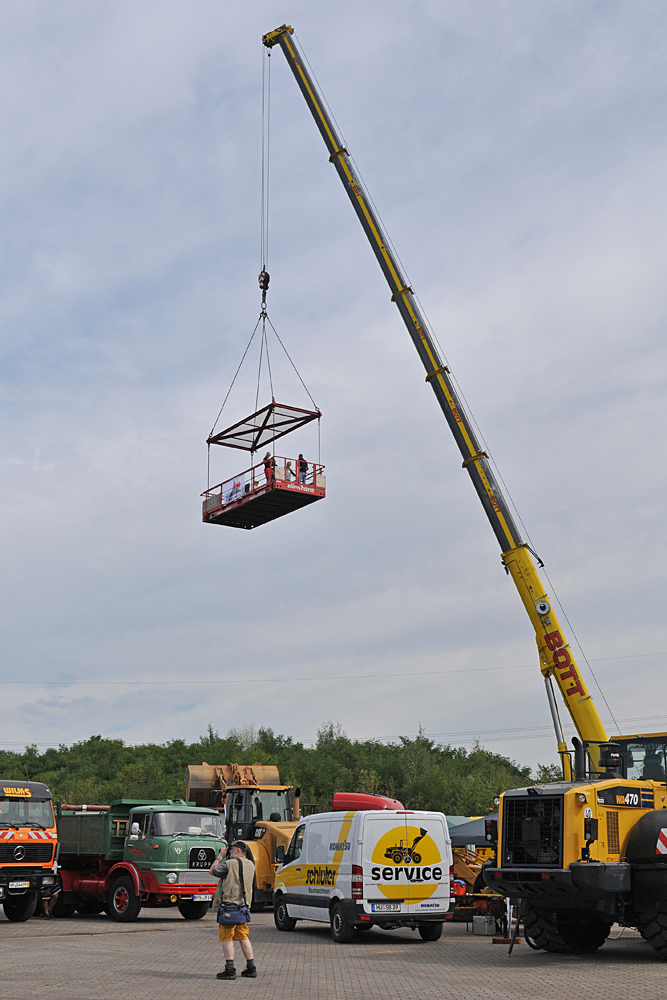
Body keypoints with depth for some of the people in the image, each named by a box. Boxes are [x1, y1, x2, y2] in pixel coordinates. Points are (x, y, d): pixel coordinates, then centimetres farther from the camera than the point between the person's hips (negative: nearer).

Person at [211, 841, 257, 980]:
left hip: (229, 905, -7)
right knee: (243, 937, 14)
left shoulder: (230, 864, -12)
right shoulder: (250, 865, 10)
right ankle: (251, 968, 16)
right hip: (244, 906, 7)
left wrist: (220, 856, 11)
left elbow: (212, 871, -1)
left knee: (226, 938, -1)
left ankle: (230, 969, -4)